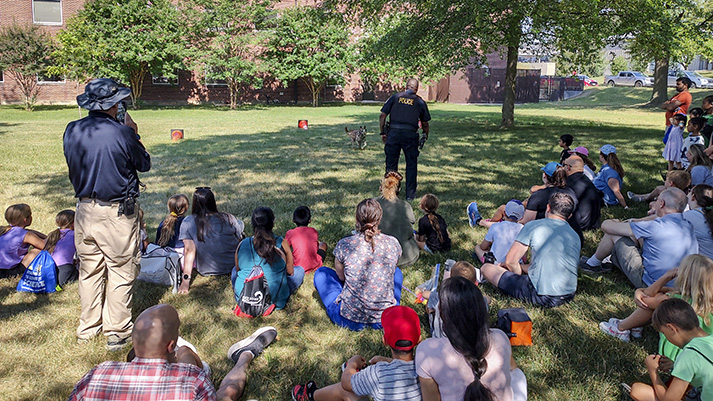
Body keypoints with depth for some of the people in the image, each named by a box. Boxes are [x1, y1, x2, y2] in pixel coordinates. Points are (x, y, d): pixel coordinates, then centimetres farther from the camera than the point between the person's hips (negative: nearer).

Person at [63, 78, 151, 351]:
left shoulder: (72, 131, -1)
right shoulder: (122, 133, -17)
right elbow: (144, 164, -3)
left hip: (85, 211, 6)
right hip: (117, 214, -5)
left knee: (89, 271, 18)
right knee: (120, 274, 6)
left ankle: (88, 328, 31)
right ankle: (117, 333, 14)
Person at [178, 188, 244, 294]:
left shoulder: (187, 223, -14)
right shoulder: (228, 219, -12)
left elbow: (189, 250, -20)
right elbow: (240, 238, 2)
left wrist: (186, 280, -20)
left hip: (206, 270, 0)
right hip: (232, 267, 0)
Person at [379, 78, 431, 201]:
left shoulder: (395, 97, 10)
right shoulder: (420, 101, 9)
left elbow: (382, 116, 4)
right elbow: (425, 124, 12)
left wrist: (382, 133, 12)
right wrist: (425, 136, 29)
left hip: (393, 133, 1)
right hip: (410, 135, -1)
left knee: (391, 164, 10)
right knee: (411, 165, 10)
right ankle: (410, 195, 12)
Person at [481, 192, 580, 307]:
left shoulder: (533, 226, -6)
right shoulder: (576, 237, 11)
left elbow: (510, 261, -6)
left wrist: (521, 276, 13)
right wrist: (521, 267, 25)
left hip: (542, 297, -6)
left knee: (487, 268, 5)